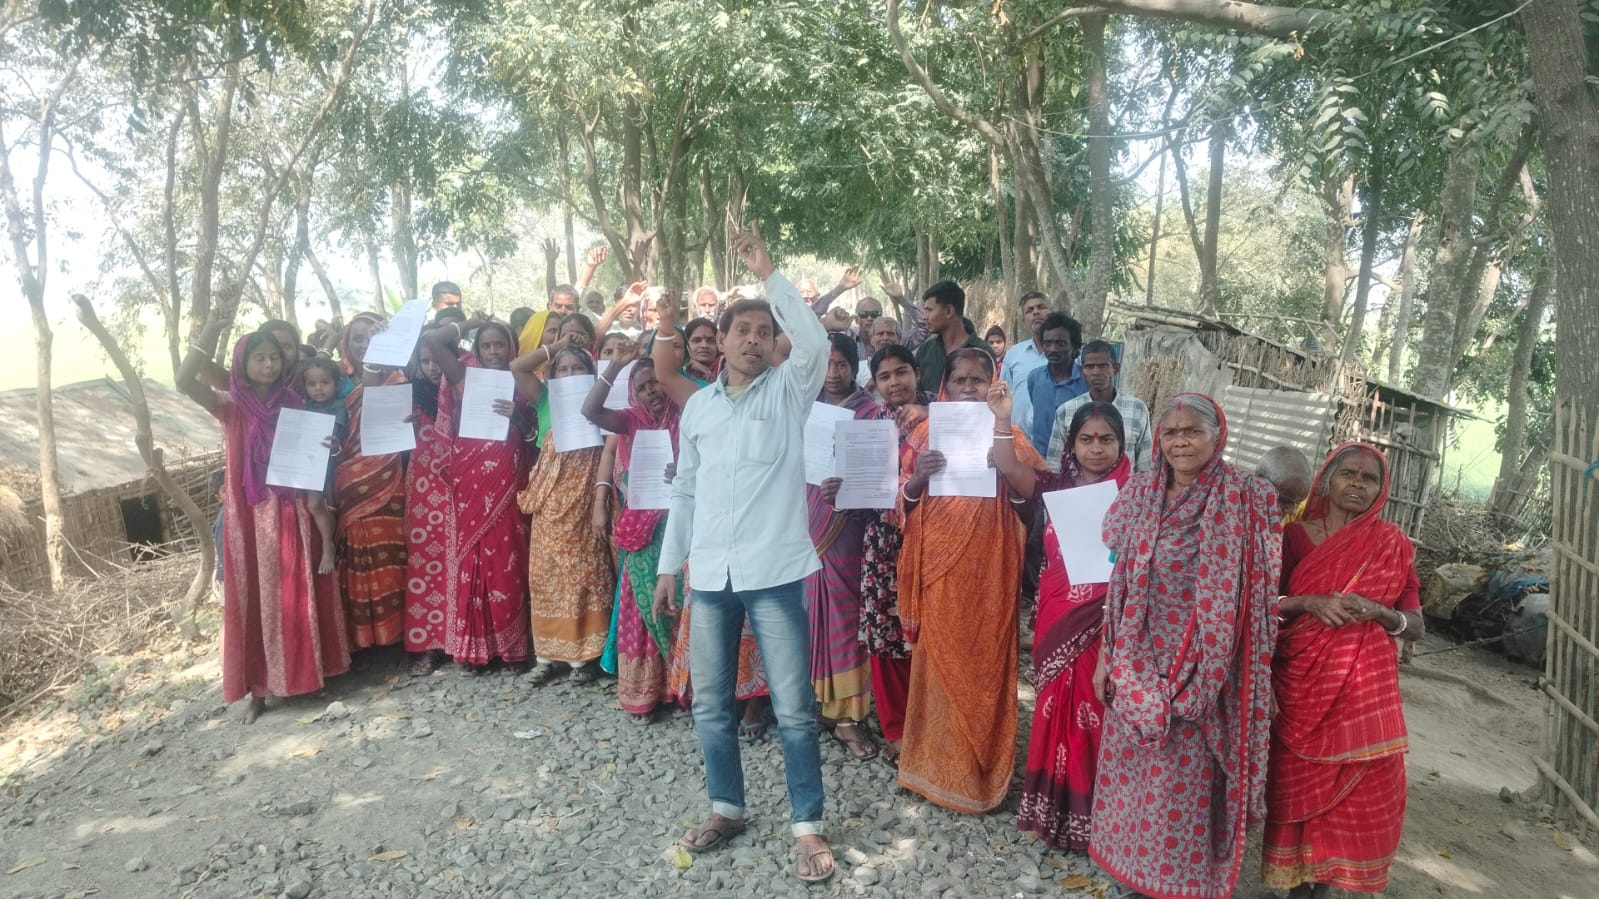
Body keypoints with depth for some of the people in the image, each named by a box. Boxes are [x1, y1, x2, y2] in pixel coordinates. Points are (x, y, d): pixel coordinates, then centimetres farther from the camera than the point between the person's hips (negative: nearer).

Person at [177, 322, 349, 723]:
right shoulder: (231, 405, -2)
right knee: (256, 598, 2)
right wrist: (211, 329, -25)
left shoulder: (292, 403, 7)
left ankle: (306, 673, 22)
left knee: (299, 597, 9)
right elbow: (184, 381, -20)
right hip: (251, 516, -2)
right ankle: (259, 686, 11)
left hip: (293, 512, 3)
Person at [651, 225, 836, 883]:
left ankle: (808, 826, 16)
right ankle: (726, 808, 33)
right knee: (709, 703, 14)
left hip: (774, 570, -4)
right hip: (710, 574, 4)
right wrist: (670, 564, 14)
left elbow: (815, 342, -21)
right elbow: (685, 489, 15)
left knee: (793, 707, 1)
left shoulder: (789, 391, 1)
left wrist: (768, 273, -18)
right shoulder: (699, 404, 11)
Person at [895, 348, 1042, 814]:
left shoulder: (1007, 434, 2)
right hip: (937, 563, 2)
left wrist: (1001, 426, -19)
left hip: (987, 566, -1)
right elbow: (903, 501, 6)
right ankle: (936, 763, 24)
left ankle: (980, 772, 20)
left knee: (983, 662, 4)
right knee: (938, 661, 7)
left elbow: (1027, 494, -16)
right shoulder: (926, 431, 7)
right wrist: (917, 478, -15)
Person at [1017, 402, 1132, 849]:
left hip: (1104, 622, -4)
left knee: (1092, 713, 3)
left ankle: (1089, 816, 18)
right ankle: (1051, 809, 28)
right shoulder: (1060, 489, 7)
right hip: (1058, 618, 4)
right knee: (1056, 709, 13)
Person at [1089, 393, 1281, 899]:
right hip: (1138, 664, 3)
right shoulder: (1139, 494, 3)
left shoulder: (1246, 501, -7)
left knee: (1187, 781, 6)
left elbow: (1255, 592, -5)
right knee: (1132, 771, 13)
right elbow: (1116, 582, 6)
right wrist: (1105, 657, 6)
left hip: (1202, 669, -3)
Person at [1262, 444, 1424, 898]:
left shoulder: (1392, 544, 3)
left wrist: (1377, 611, -15)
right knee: (1297, 785, 4)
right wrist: (1309, 602, -16)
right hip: (1300, 685, -1)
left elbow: (1416, 625, 5)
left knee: (1362, 792, 4)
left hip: (1364, 688, 1)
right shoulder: (1295, 536, 0)